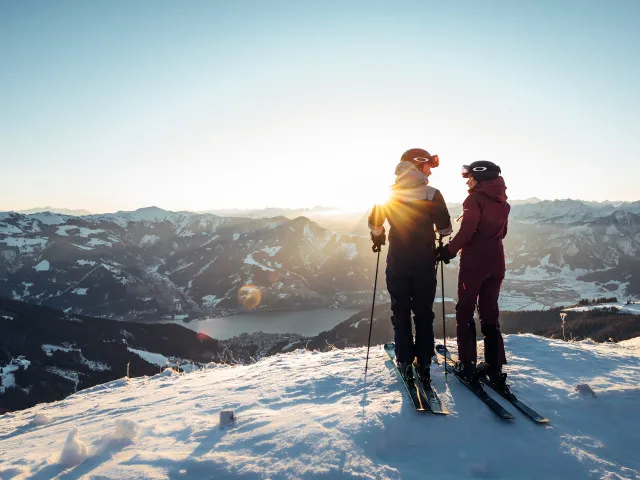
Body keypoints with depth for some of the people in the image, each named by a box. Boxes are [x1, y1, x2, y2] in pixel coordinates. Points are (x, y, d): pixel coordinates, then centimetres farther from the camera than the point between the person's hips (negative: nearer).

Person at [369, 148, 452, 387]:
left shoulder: (388, 194, -2)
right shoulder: (432, 194, -9)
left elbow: (374, 223, 5)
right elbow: (445, 229, -7)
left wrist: (378, 238, 26)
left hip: (397, 262, 1)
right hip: (424, 262, -1)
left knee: (400, 312, 11)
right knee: (424, 313, 11)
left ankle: (405, 363, 14)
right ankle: (423, 364, 14)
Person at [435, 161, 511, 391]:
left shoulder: (475, 199, -10)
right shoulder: (502, 202, 12)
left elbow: (466, 231, -18)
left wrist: (449, 250, -7)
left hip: (473, 262, -7)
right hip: (496, 263, 7)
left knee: (465, 312, 4)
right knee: (490, 313, 13)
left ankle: (467, 365, 5)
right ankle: (494, 367, 14)